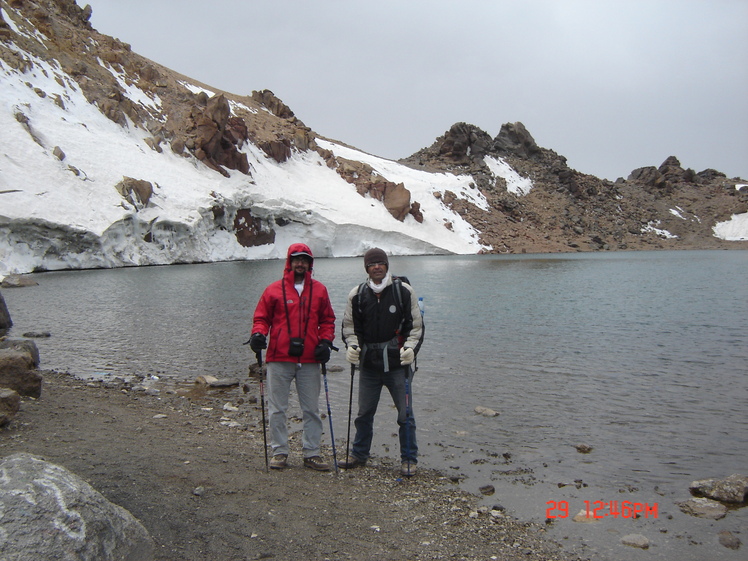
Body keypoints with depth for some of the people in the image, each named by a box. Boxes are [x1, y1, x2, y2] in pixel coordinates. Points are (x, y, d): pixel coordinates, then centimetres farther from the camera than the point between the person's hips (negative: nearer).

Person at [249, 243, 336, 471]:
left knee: (311, 410, 7)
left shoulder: (319, 290, 9)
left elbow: (327, 320, 14)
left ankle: (311, 453, 17)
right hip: (279, 359, -1)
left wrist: (325, 341, -1)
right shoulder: (274, 290, 4)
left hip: (309, 360, 2)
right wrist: (258, 334, -12)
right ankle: (279, 452, 16)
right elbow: (261, 318, 7)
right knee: (277, 409, 5)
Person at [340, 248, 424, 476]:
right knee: (364, 413, 13)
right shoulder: (357, 294, 5)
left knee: (405, 413, 1)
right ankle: (359, 455, 31)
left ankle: (409, 459, 16)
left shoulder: (403, 290, -2)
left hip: (398, 363, -3)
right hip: (369, 365, 3)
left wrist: (411, 347, -14)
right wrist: (352, 346, -6)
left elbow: (416, 325, 1)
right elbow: (349, 326, 12)